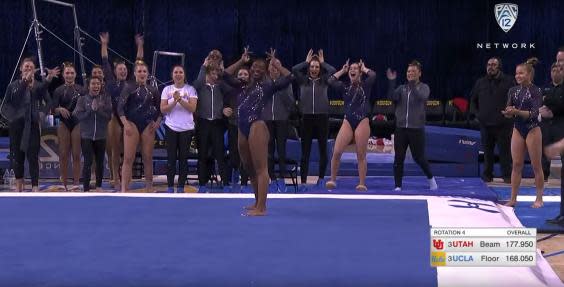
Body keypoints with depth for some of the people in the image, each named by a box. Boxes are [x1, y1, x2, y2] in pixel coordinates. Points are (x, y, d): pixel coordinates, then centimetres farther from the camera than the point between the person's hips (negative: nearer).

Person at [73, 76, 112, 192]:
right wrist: (91, 109, -16)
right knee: (87, 162, -7)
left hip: (101, 136, 2)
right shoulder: (82, 99, 2)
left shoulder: (106, 98, 3)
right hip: (86, 136, -2)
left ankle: (98, 186, 27)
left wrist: (98, 109, -17)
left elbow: (109, 116, -5)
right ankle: (86, 189, -6)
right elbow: (78, 116, -7)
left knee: (100, 162, 11)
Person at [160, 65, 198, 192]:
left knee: (183, 158, 2)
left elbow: (192, 108, -7)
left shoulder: (190, 89, 2)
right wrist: (175, 101, -15)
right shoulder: (167, 89, 6)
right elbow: (163, 109, -1)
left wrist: (180, 99, -17)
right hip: (171, 128, 1)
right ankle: (170, 187, 6)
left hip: (186, 128, -1)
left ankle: (181, 187, 6)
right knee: (171, 158, 1)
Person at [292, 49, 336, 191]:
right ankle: (303, 182, -5)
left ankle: (321, 178, 23)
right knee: (305, 151, -3)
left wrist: (323, 62, 6)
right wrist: (306, 62, 6)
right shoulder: (303, 80, 8)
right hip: (307, 118, 0)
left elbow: (333, 71, -8)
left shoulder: (324, 80, 7)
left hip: (322, 117, 0)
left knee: (323, 149, 8)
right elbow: (294, 69, -7)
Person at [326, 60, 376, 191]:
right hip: (347, 123, 2)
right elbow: (331, 81, -1)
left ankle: (362, 184, 6)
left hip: (362, 122, -2)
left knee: (361, 156, 0)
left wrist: (364, 68, 6)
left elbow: (373, 75, -12)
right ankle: (333, 180, 0)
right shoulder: (345, 88, 12)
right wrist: (342, 70, 10)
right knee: (336, 152, -11)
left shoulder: (365, 86, 6)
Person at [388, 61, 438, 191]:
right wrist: (391, 82, -20)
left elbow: (422, 97, -21)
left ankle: (431, 178, 28)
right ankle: (398, 186, 7)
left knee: (419, 157, 4)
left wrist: (412, 85, -35)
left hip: (417, 129, -3)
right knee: (398, 159, 0)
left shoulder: (423, 87, 2)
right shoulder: (402, 88, 10)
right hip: (400, 128, 3)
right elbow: (392, 97, -9)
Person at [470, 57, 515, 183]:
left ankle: (507, 175, 8)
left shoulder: (508, 81, -1)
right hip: (486, 123, 3)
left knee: (505, 150, 0)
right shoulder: (480, 82, 11)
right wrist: (476, 112, 9)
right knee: (487, 150, 9)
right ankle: (487, 174, 18)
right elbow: (473, 99, 21)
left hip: (503, 124, -3)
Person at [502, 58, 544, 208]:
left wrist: (517, 111, -29)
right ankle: (513, 198, 8)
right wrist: (508, 113, -19)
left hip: (532, 130, -4)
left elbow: (534, 113, -17)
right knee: (516, 165, 5)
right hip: (518, 129, 4)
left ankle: (539, 198, 12)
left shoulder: (536, 91, -9)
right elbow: (509, 111, 5)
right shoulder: (513, 91, 5)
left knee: (536, 166, 2)